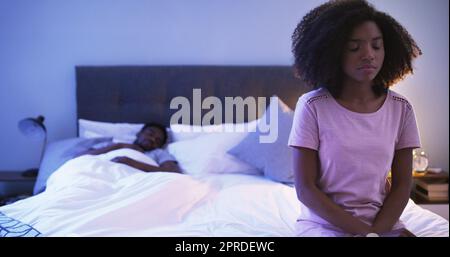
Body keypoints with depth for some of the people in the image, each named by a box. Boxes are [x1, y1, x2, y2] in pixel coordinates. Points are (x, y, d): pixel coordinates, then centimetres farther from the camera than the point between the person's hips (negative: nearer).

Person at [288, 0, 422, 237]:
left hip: (384, 222, 4)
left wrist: (376, 230, -12)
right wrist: (362, 231, -13)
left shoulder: (401, 109, 0)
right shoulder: (312, 106, -10)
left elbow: (402, 184, 3)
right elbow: (305, 189, -10)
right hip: (324, 223, -3)